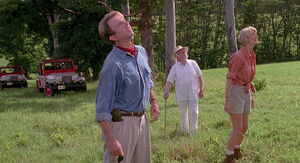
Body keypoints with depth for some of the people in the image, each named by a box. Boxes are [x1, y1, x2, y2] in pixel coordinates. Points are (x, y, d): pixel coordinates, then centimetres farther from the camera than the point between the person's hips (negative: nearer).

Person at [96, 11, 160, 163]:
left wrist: (154, 101, 13)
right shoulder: (113, 65, -20)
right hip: (120, 121, -8)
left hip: (141, 119, 8)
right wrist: (111, 141, -23)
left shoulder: (141, 52, 6)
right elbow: (102, 107, -20)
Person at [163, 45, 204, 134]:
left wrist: (201, 90, 6)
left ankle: (193, 132, 8)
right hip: (181, 96, 0)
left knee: (194, 113, -4)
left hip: (193, 94, 0)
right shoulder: (175, 67, 0)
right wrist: (166, 91, -22)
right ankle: (185, 132, 25)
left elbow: (199, 77, 9)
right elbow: (169, 81, -7)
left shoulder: (193, 63, 3)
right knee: (183, 115, 10)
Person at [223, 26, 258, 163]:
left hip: (245, 93, 8)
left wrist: (251, 95, 22)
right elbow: (229, 79, -18)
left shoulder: (251, 56, 9)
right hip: (235, 93, -8)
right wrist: (227, 101, -21)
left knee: (244, 127, 16)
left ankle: (237, 150, 38)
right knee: (238, 129, -6)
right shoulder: (238, 56, -18)